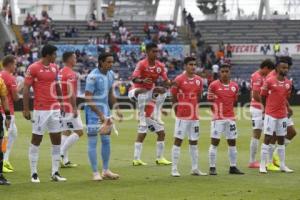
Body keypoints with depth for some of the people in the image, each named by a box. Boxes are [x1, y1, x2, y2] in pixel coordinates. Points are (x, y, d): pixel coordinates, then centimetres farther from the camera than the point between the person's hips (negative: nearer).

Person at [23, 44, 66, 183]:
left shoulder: (54, 68, 11)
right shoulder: (33, 68, -9)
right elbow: (26, 89, -9)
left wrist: (60, 103, 17)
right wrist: (26, 109, -13)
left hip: (55, 109, 6)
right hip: (40, 110, -6)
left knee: (57, 140, 5)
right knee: (36, 140, 0)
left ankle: (55, 173, 12)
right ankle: (34, 174, 7)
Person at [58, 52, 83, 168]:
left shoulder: (60, 72, 12)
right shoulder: (71, 74, -16)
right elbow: (71, 92, -22)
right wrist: (75, 108, -21)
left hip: (62, 107, 9)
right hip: (69, 107, -9)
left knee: (66, 132, 11)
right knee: (79, 131, -4)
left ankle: (65, 160, 10)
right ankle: (61, 153, -8)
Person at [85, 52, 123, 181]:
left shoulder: (110, 74, 5)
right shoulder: (93, 76, -18)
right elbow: (88, 99, -19)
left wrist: (117, 109, 7)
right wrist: (100, 115, -22)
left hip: (105, 110, 8)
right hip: (93, 111, -8)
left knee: (106, 140, 10)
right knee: (93, 142, -1)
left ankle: (106, 171, 19)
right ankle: (95, 173, 4)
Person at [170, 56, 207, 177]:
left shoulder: (199, 80, 7)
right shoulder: (179, 80, -8)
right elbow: (173, 97, -2)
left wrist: (193, 107, 13)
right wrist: (177, 111, 0)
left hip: (194, 116, 6)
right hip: (182, 116, -6)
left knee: (194, 142, 10)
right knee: (178, 141, -4)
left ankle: (195, 169, 16)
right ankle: (174, 169, -2)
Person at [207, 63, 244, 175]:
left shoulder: (235, 86, 7)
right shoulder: (214, 85, -5)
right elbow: (209, 100, 0)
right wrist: (216, 111, -7)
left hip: (230, 118, 5)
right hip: (218, 118, -5)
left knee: (232, 143, 8)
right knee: (215, 142, -4)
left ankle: (233, 167, 16)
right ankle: (212, 167, 0)